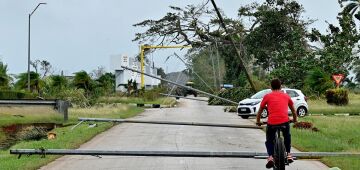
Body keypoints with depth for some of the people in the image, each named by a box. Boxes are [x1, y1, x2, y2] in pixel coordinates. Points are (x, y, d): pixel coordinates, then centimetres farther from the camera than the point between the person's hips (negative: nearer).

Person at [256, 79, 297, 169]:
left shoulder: (267, 96, 12)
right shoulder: (286, 96, 18)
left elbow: (260, 110, 18)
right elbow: (293, 110, 30)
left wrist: (258, 121, 32)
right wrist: (295, 119, 47)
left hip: (271, 122, -2)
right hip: (284, 121, 2)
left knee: (269, 140, 20)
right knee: (287, 136, 33)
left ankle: (270, 157, -2)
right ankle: (288, 155, 27)